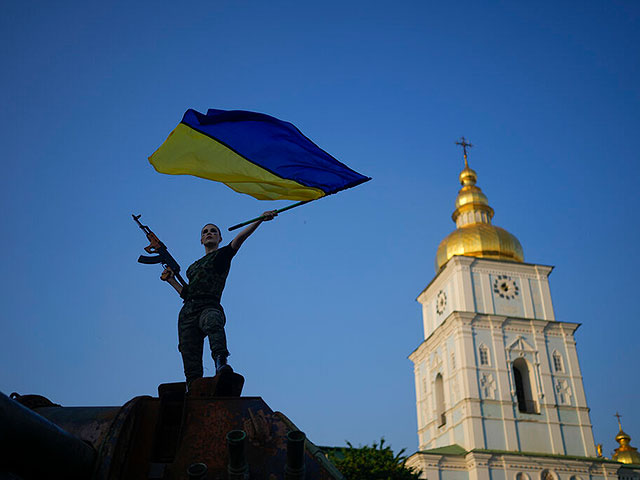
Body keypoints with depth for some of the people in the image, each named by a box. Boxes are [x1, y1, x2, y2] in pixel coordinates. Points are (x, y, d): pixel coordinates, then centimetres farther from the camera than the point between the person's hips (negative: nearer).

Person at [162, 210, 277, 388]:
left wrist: (260, 219, -18)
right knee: (192, 367, -7)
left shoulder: (223, 254, 14)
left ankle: (221, 363, -65)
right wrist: (171, 280, 24)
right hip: (188, 312, 6)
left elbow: (240, 237, -3)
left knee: (213, 322, -43)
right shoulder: (194, 266, 31)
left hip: (210, 307, -6)